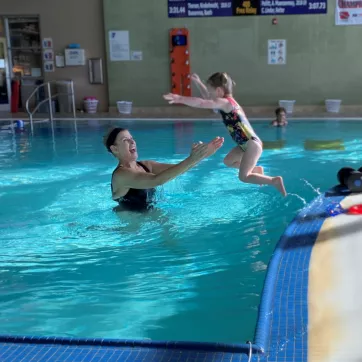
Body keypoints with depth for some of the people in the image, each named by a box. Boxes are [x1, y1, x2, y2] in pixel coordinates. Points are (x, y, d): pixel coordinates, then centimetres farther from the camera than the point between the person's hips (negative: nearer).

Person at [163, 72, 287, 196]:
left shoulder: (225, 102, -17)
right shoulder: (228, 101, 12)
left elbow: (202, 103, -30)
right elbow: (209, 97, 28)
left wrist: (180, 99, -34)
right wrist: (198, 83, 25)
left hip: (252, 144, -10)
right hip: (247, 143, 10)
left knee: (243, 176, -13)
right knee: (228, 161, 22)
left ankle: (275, 181, -8)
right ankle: (257, 170, 27)